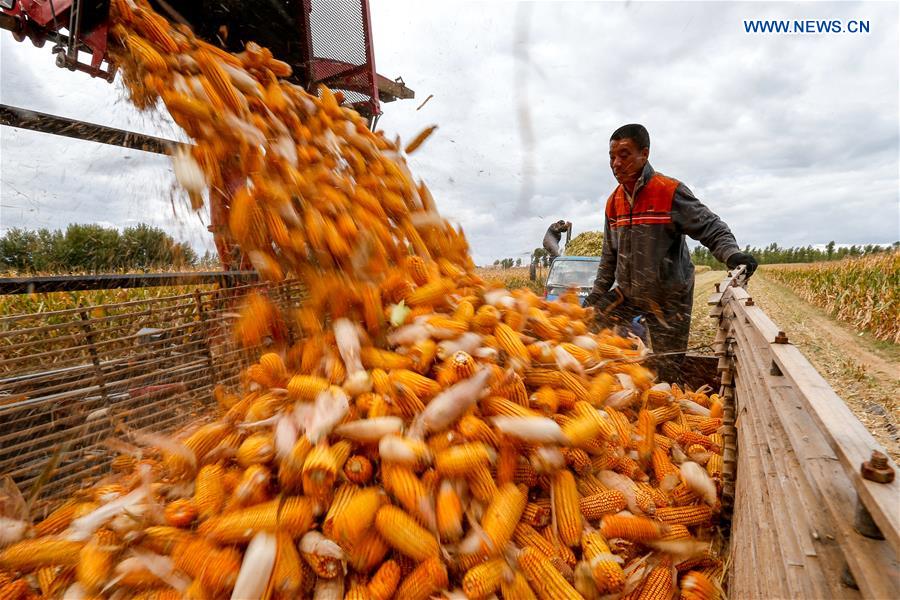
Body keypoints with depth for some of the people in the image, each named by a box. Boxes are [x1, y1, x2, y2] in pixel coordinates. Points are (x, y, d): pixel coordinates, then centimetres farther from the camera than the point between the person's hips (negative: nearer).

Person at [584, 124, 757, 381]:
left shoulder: (670, 191, -15)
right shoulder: (614, 201, 4)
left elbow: (711, 227, -16)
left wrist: (732, 254, -37)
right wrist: (597, 294, 12)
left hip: (668, 297, -5)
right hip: (627, 292, 5)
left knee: (666, 372, 3)